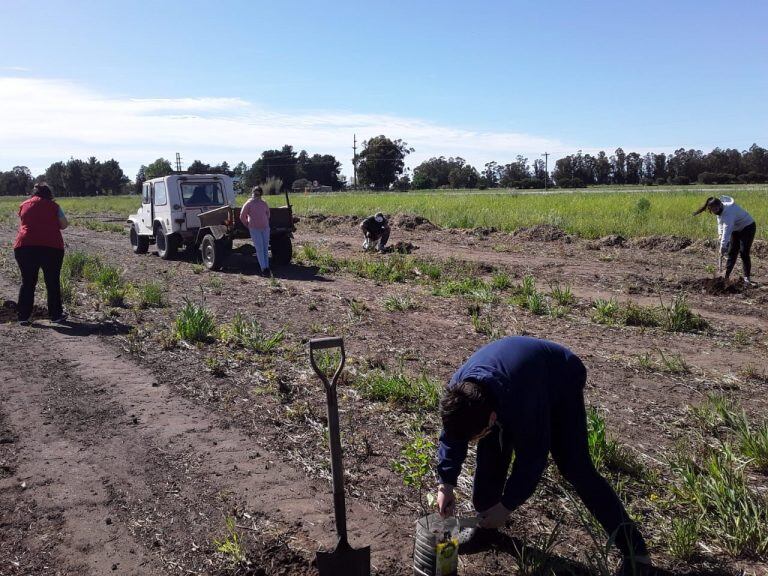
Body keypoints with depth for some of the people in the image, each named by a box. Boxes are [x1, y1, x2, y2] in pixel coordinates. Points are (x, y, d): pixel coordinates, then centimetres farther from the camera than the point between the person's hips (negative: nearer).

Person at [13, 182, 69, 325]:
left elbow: (22, 224, 17)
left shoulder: (24, 205, 14)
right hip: (51, 246, -2)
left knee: (27, 282, 10)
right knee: (53, 282, 8)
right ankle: (56, 315, 13)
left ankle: (23, 316, 9)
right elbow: (64, 224, 5)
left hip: (25, 245, 2)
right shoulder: (53, 205, 7)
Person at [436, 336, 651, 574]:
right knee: (491, 454, -5)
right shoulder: (458, 390, -28)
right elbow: (451, 437, -10)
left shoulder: (521, 402, -45)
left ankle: (633, 548, -5)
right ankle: (486, 524, 17)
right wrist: (445, 485, -18)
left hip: (561, 382, -5)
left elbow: (532, 459, -30)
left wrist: (506, 505, -21)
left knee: (574, 466, -14)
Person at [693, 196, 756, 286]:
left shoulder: (728, 213, -37)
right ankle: (726, 275, 9)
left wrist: (723, 247, -44)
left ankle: (747, 277, -3)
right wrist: (720, 233, -10)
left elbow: (727, 231, -42)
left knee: (744, 253, -11)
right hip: (736, 229, 9)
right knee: (732, 252, 7)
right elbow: (721, 222, 7)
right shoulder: (720, 210, -9)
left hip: (747, 227, -9)